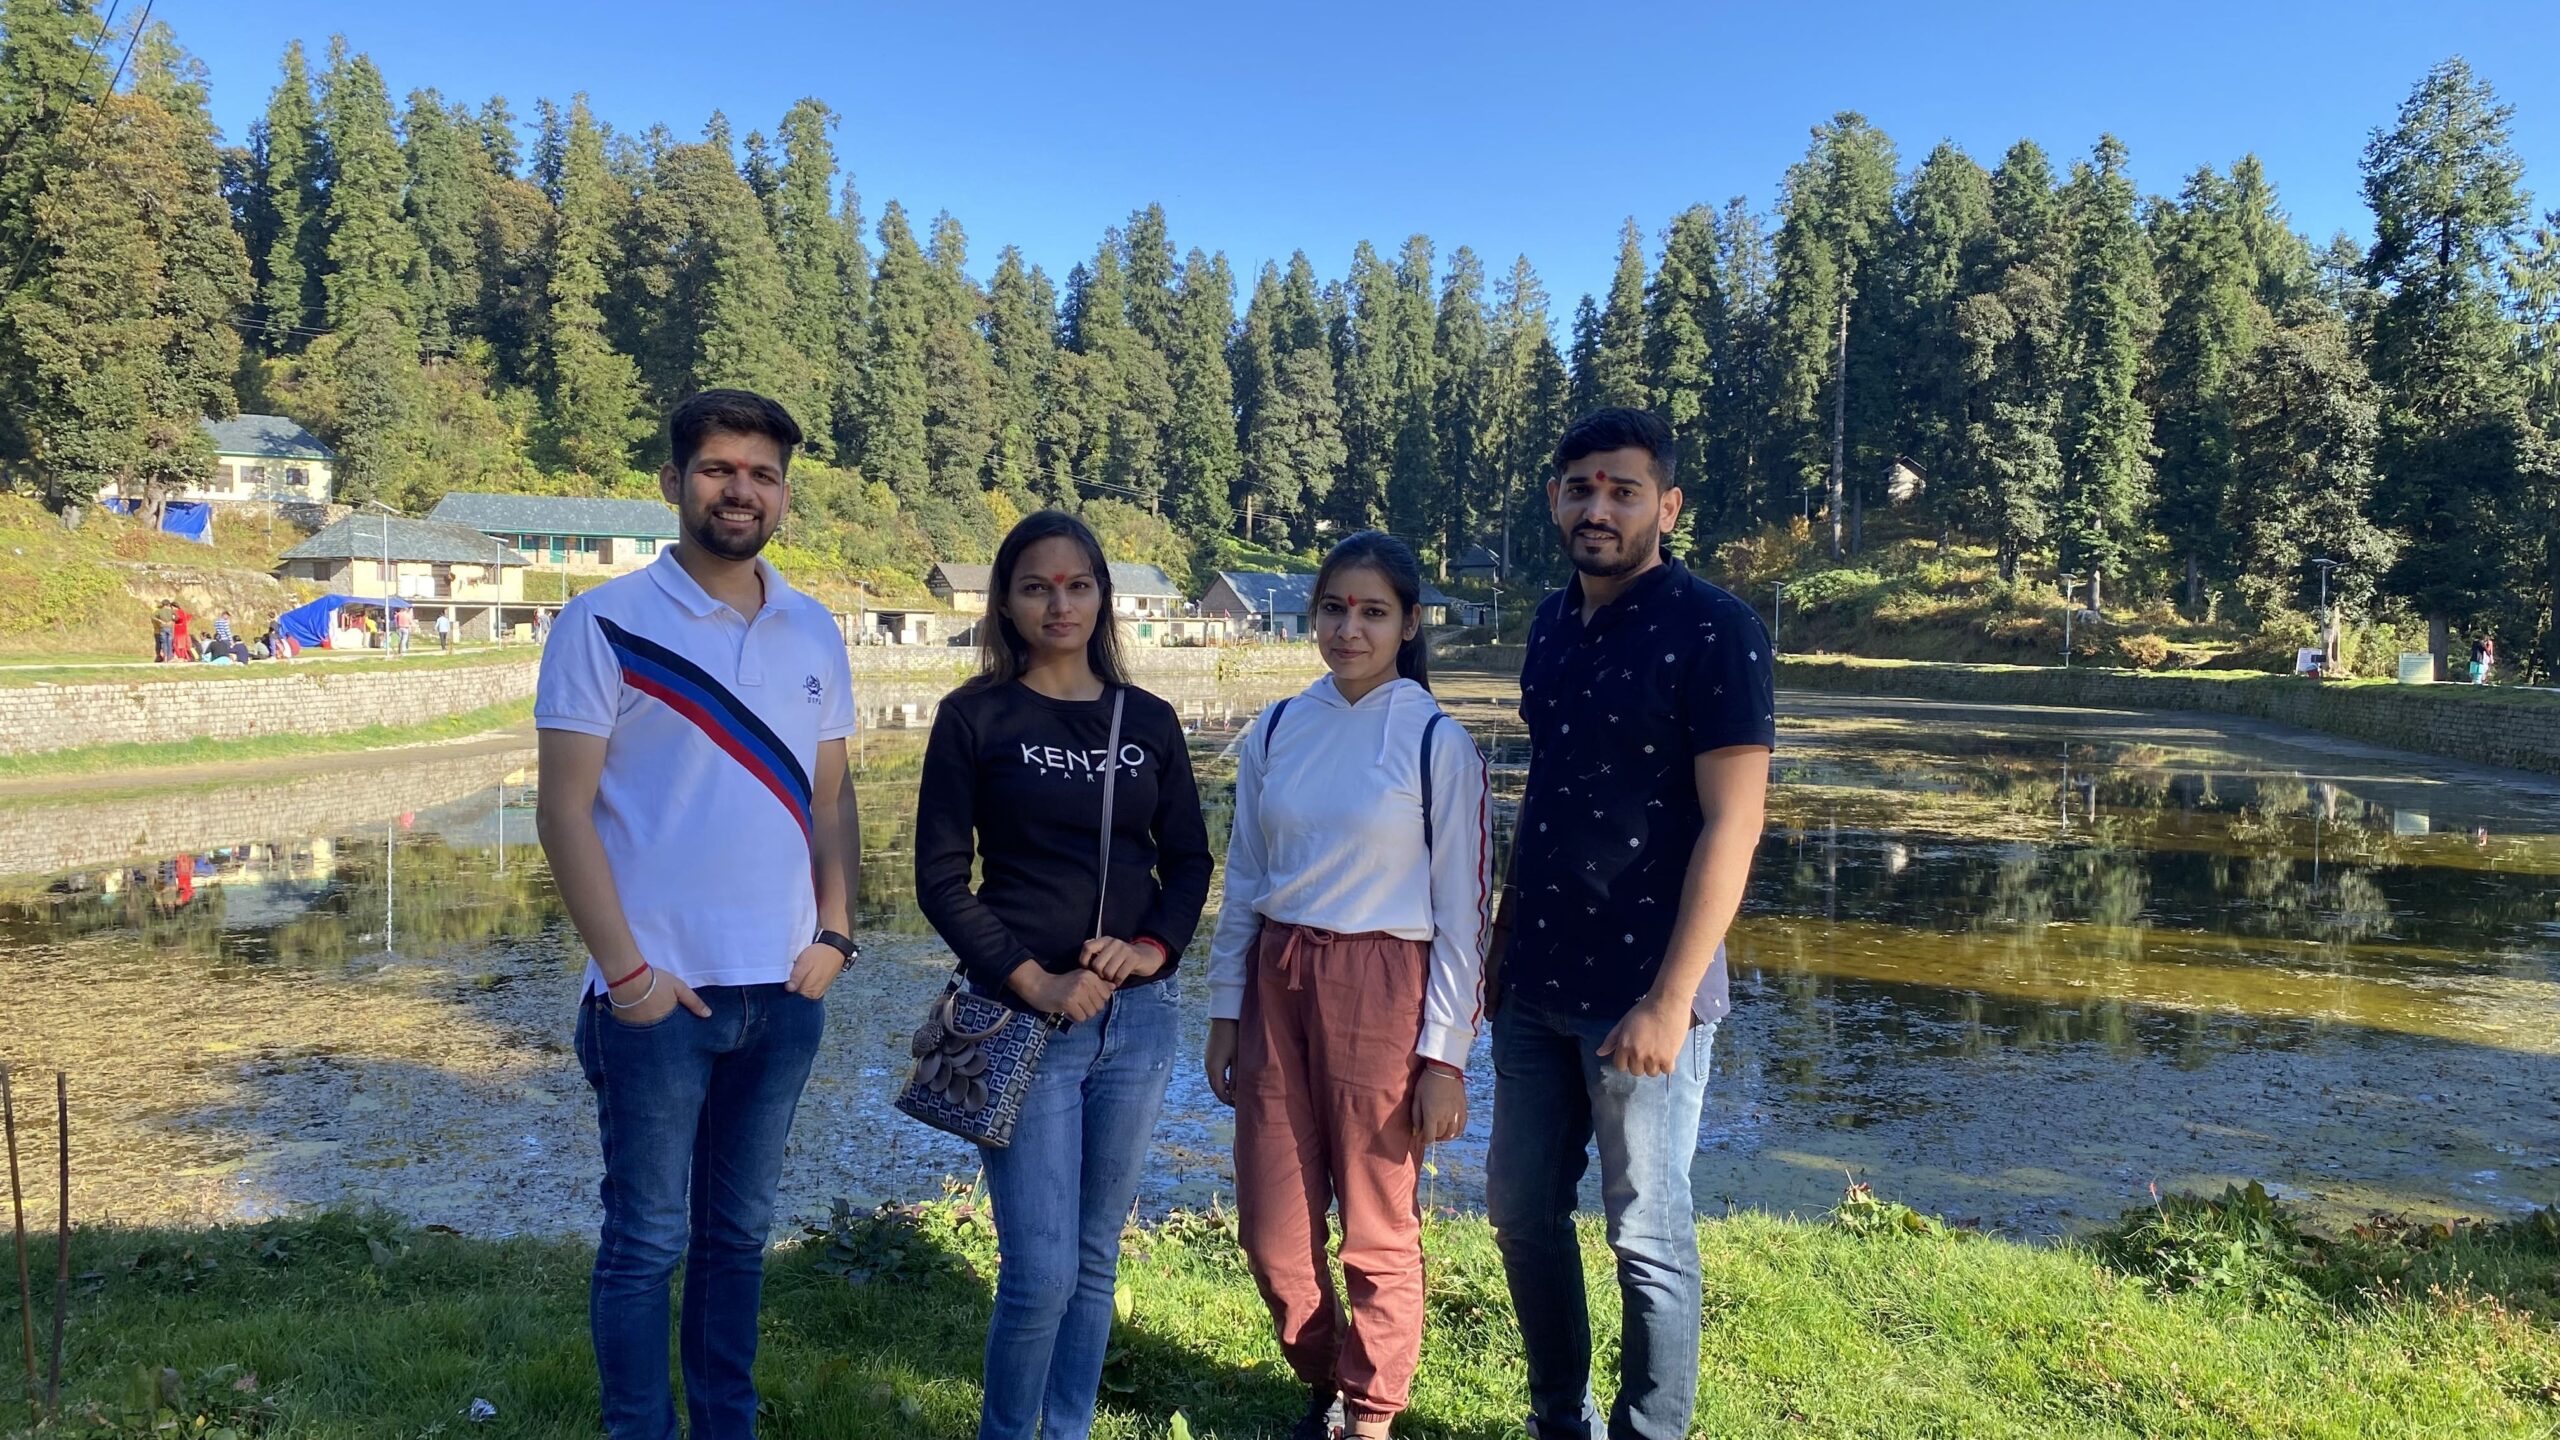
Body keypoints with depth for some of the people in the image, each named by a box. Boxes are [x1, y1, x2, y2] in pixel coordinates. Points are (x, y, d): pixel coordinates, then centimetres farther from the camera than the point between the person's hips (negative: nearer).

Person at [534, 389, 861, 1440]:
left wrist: (834, 931, 0)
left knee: (740, 1230, 17)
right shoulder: (608, 623, -7)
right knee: (649, 1239, 7)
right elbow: (563, 810, -9)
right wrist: (626, 970, -13)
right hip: (659, 991, -4)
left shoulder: (814, 633, 7)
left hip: (784, 992, 4)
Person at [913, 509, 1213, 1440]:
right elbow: (941, 879, -5)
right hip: (1025, 1018, -3)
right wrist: (1034, 982, -14)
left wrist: (1156, 947, -8)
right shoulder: (975, 716, -3)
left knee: (1096, 1257, 13)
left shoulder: (1148, 720, 7)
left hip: (1139, 1015, 4)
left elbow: (1188, 856, 11)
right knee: (1041, 1269, -5)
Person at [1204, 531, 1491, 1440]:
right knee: (1270, 1228, 9)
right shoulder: (1275, 734, 6)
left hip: (1380, 990, -4)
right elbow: (1242, 885, 11)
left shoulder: (1436, 743, -6)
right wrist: (1225, 1014, 10)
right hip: (1276, 985, 4)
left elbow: (1463, 909, -6)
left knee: (1377, 1229, 6)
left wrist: (1444, 1055, -8)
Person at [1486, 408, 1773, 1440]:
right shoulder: (1553, 624, 9)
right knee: (1521, 1210, 15)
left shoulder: (1712, 630, -11)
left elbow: (1732, 823, -16)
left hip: (1641, 992, -7)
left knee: (1646, 1236, 5)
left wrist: (1670, 999, -20)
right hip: (1537, 984, 7)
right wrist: (1504, 939, 13)